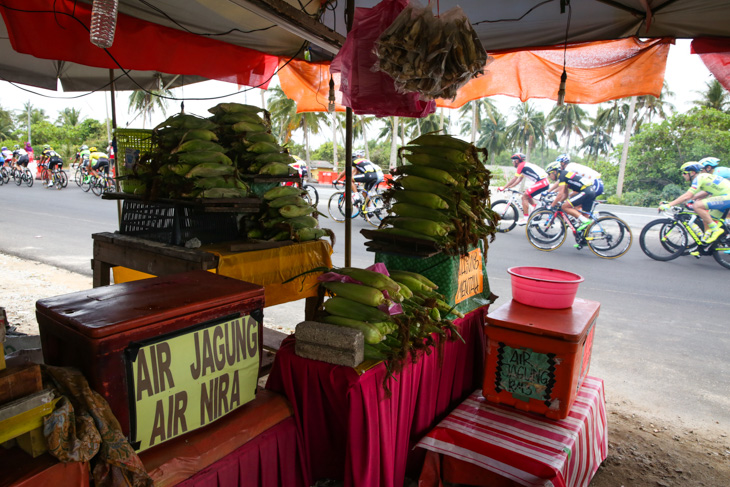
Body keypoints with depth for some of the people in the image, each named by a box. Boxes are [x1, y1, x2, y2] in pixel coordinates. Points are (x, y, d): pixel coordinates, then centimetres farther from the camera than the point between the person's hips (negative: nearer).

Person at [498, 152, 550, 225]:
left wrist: (504, 187, -4)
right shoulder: (524, 165, 22)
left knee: (524, 196, -8)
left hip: (541, 182, -10)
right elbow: (519, 180, 25)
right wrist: (509, 187, 22)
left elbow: (514, 179, -9)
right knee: (527, 196, 20)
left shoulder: (521, 165, -7)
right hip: (544, 182, 10)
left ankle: (526, 218, -9)